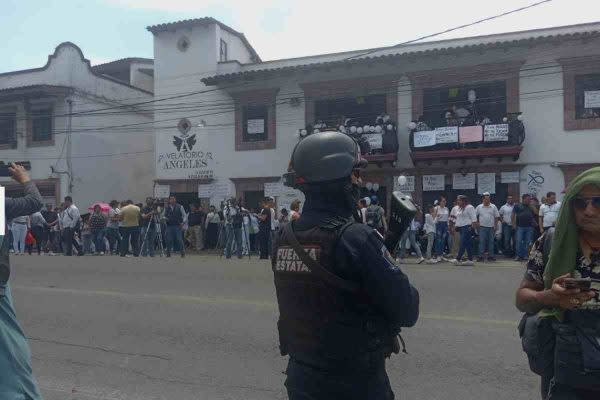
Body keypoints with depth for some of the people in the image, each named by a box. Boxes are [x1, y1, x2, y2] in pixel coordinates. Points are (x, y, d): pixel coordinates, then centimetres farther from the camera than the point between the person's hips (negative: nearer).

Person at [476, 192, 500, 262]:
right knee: (482, 242, -4)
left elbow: (497, 217, 7)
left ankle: (491, 256, 13)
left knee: (491, 242, 6)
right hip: (482, 227, -1)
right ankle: (481, 256, -2)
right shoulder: (479, 207, 4)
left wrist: (496, 225, -1)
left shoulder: (493, 207, 5)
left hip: (491, 227, 1)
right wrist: (477, 222, 0)